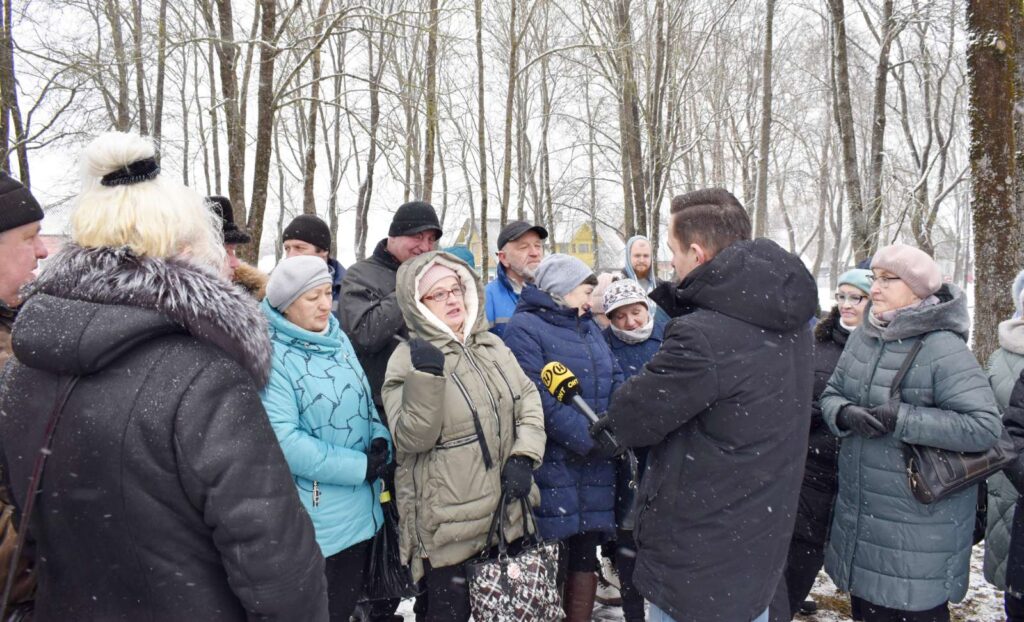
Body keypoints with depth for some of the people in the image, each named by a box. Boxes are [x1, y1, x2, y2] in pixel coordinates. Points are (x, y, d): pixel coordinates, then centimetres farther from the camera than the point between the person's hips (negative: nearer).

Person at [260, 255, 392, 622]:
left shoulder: (338, 340, 5)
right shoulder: (271, 357, -18)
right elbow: (284, 441, -25)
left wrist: (381, 440, -9)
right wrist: (360, 467, -21)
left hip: (362, 510, 7)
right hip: (312, 524, -6)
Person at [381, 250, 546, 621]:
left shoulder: (492, 346, 7)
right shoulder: (409, 359, -10)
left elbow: (529, 402, 7)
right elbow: (411, 438, -19)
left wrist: (523, 457, -7)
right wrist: (426, 377, -31)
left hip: (504, 514, 6)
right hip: (448, 524, -5)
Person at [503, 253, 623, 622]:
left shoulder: (588, 327, 17)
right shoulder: (524, 328, -8)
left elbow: (615, 382, 11)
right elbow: (538, 398, -19)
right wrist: (588, 438, -20)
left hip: (594, 465, 7)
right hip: (552, 465, -7)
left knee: (586, 553, 15)